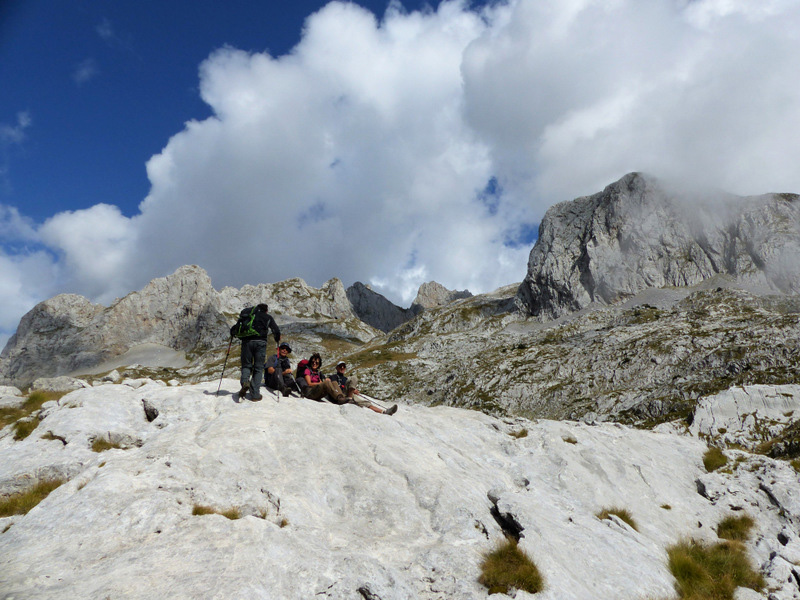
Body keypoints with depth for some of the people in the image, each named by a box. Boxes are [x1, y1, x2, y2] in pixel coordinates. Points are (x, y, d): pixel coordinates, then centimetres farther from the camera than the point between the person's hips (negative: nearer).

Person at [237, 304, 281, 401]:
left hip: (247, 341, 2)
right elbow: (277, 331, 11)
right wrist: (277, 340, 30)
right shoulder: (268, 317, 17)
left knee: (246, 365, 14)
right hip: (260, 342, -1)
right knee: (258, 368, 5)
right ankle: (255, 395, 0)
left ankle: (244, 381, -18)